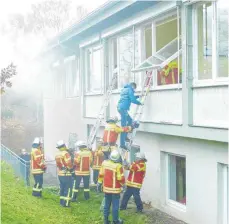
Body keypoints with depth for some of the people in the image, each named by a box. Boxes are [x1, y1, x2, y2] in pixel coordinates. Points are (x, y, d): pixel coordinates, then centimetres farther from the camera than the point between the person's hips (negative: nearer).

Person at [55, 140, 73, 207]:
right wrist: (71, 168, -3)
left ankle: (61, 201, 22)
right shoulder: (65, 153, -16)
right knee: (67, 189, -3)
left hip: (60, 174, 8)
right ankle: (66, 203, -4)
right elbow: (69, 163, -20)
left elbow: (58, 164, 9)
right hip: (66, 174, -8)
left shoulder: (57, 155, 9)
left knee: (62, 188, 16)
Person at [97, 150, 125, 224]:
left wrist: (99, 183, 17)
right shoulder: (118, 166, -22)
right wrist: (123, 184, 3)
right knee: (115, 205, 5)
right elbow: (120, 178, -16)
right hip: (115, 189, -5)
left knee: (107, 204, 15)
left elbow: (101, 174, 5)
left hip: (106, 188, 5)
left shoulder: (104, 163, -4)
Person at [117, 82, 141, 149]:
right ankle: (122, 144, -7)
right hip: (123, 108, -10)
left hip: (120, 107, 10)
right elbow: (133, 100, -12)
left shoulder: (124, 89, 23)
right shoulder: (130, 89, -4)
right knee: (123, 126, -8)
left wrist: (138, 96, 30)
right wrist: (139, 103, 3)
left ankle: (125, 136, 21)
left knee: (130, 120, 24)